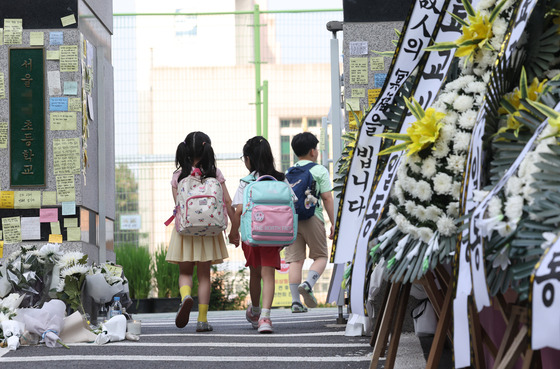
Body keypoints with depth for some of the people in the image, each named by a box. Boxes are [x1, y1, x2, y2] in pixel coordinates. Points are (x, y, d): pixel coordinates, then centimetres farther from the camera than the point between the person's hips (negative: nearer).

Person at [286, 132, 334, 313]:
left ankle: (295, 301, -5)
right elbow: (327, 198, -3)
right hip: (312, 217, -4)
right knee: (321, 256, 8)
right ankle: (308, 284, -19)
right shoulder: (320, 171, 2)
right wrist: (333, 223, 0)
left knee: (295, 259, 2)